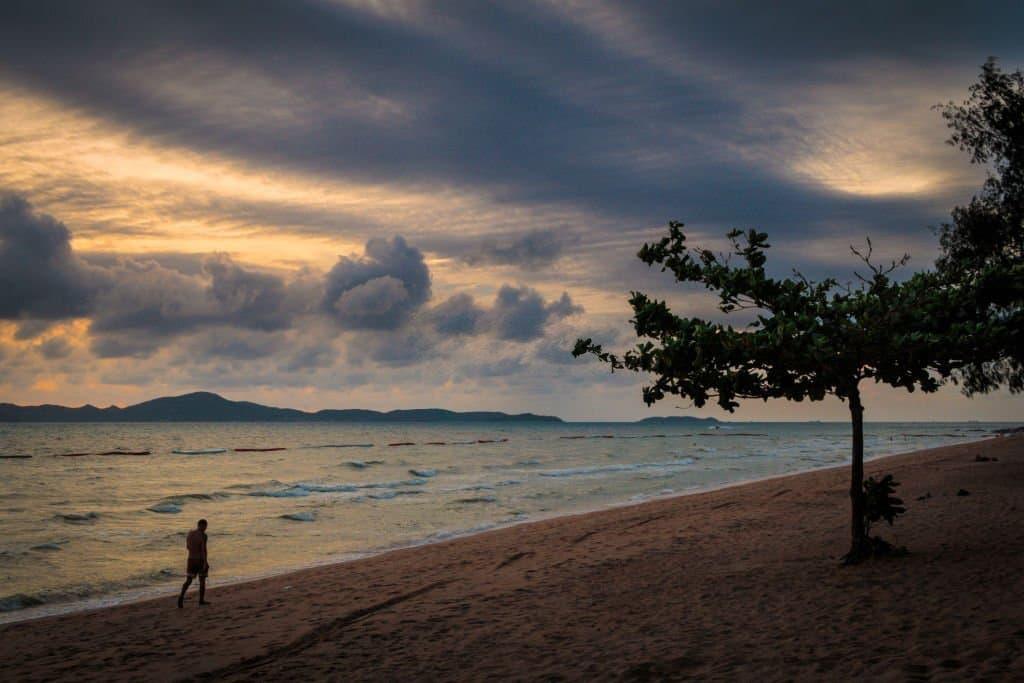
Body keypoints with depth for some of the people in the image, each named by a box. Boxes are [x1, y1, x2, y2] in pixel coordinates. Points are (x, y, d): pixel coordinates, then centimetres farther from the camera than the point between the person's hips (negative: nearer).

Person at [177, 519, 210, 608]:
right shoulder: (203, 535, -15)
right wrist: (205, 563, -20)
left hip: (191, 560, 5)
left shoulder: (189, 533, 4)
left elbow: (187, 546, 14)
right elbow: (204, 549, -21)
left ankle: (181, 596, -15)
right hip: (201, 561, -5)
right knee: (202, 580, 11)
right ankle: (201, 600, 18)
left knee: (188, 581, 7)